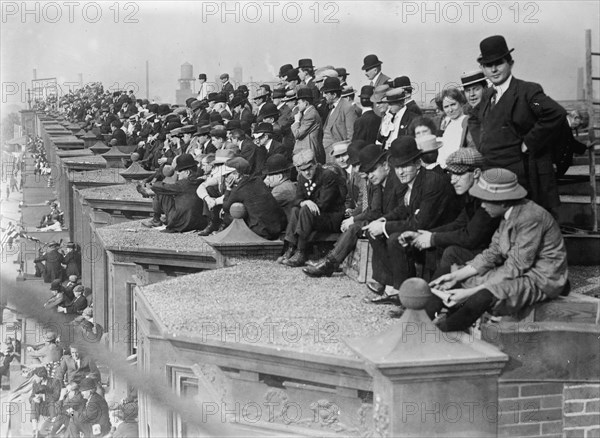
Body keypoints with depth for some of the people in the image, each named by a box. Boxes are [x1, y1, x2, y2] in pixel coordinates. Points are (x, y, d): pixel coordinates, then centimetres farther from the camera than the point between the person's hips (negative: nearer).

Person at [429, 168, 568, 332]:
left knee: (483, 297, -31)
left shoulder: (531, 217, -25)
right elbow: (492, 254, 7)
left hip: (541, 281, -10)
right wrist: (456, 276, -2)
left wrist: (471, 292, -24)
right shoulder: (509, 214, 3)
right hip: (521, 270, 10)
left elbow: (515, 267, -25)